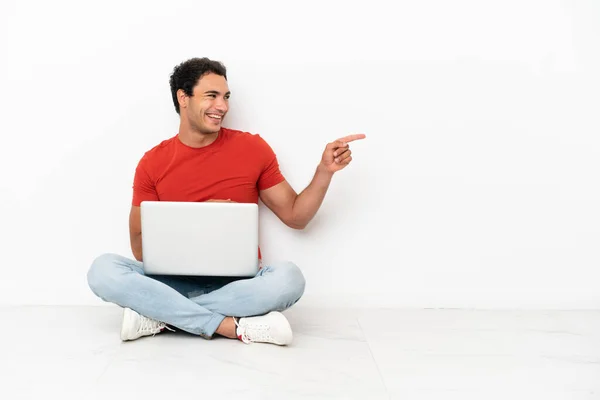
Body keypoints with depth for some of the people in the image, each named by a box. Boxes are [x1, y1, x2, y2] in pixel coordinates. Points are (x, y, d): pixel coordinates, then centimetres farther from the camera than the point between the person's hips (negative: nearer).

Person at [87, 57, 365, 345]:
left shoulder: (252, 148, 2)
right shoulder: (153, 163, 2)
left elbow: (295, 216, 9)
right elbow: (140, 249, 2)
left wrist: (324, 170, -6)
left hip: (238, 282, 0)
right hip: (175, 281, 1)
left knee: (288, 277, -32)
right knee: (103, 270, -26)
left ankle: (160, 316, -24)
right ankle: (235, 327, -28)